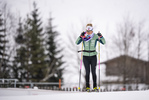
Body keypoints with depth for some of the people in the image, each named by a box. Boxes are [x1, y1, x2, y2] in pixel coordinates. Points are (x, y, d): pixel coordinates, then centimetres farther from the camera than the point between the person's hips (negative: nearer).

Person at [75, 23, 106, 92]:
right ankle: (87, 87, 5)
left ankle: (95, 87, 5)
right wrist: (81, 36, -23)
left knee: (93, 72, -1)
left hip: (93, 56, 0)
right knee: (87, 72, -1)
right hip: (86, 56, 0)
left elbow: (103, 42, -3)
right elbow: (77, 43, -10)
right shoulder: (83, 36, -1)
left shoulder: (95, 36, -1)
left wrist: (101, 36, -19)